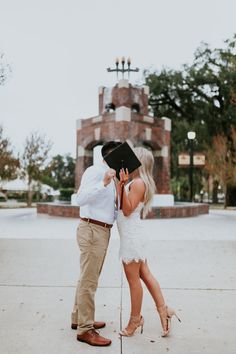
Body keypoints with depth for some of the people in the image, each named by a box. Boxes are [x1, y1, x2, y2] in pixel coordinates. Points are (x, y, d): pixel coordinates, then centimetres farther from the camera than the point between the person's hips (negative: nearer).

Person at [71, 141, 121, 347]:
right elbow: (81, 198, -24)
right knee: (89, 281, -5)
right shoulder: (95, 171, -10)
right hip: (92, 230, -10)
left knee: (88, 278, 17)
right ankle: (85, 330, 2)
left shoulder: (111, 177, 19)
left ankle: (79, 319, 29)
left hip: (102, 231, 10)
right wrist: (104, 183, -32)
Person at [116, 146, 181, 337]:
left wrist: (122, 185, -25)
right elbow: (121, 205, 15)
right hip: (133, 235, 10)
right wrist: (120, 183, 16)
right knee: (145, 275, 14)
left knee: (133, 279, 2)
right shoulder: (134, 182, 14)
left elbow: (127, 210, -19)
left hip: (132, 236, -10)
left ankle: (135, 319, 15)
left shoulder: (138, 183, -15)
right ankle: (163, 309, 20)